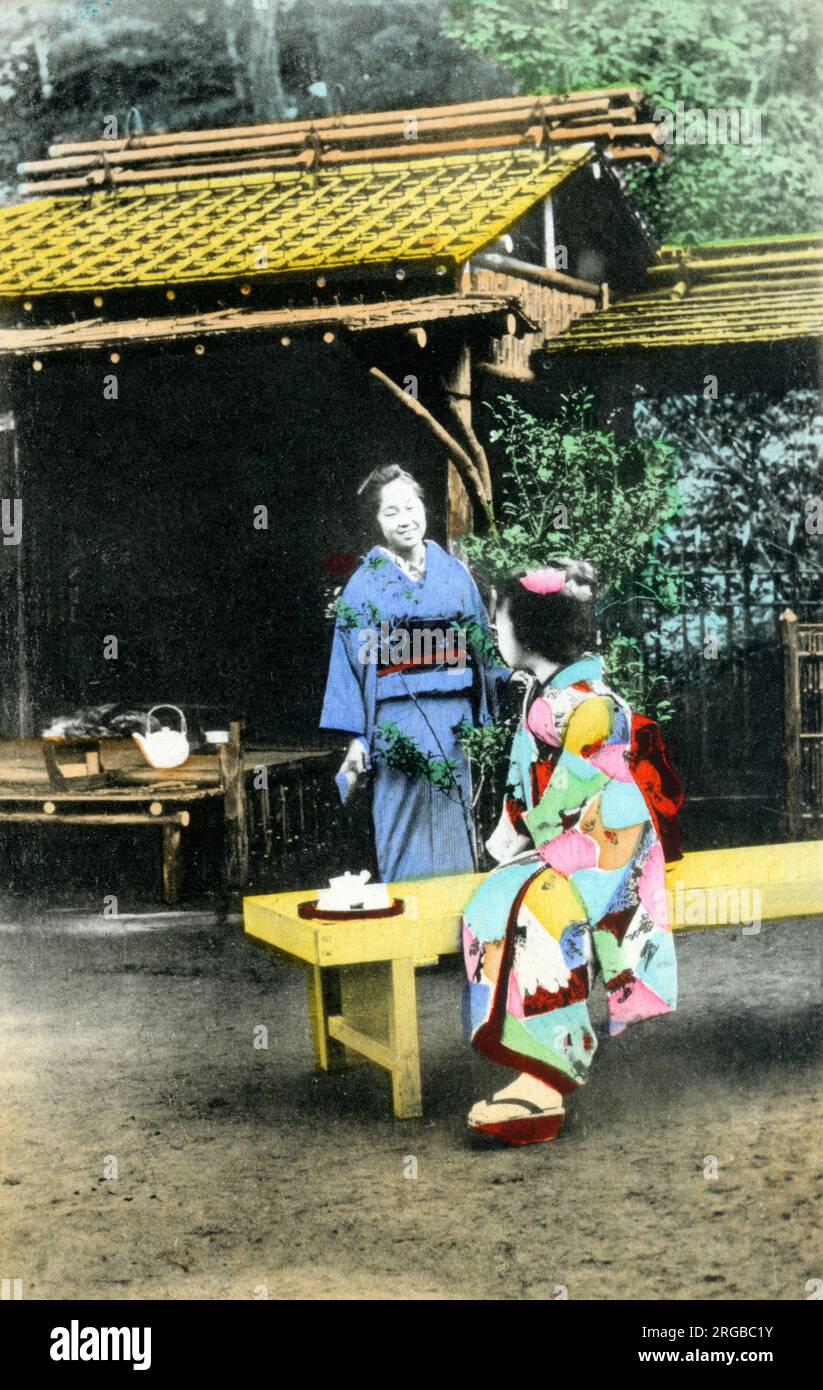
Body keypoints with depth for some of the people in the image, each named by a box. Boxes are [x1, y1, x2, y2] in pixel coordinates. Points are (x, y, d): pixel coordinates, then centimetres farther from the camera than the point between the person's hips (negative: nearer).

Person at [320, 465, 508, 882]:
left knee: (454, 837, 8)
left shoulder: (454, 572, 10)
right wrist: (355, 738, -5)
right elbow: (352, 664, 0)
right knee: (407, 845, -2)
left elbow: (483, 645, 14)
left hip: (454, 720, 3)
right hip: (399, 721, -3)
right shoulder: (364, 585, 1)